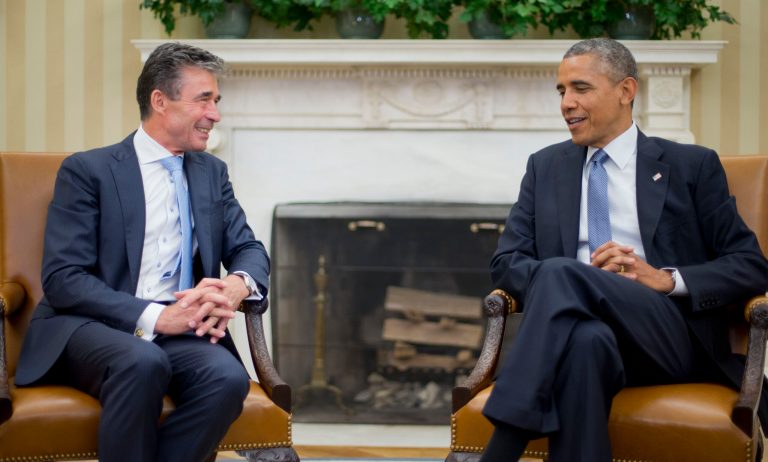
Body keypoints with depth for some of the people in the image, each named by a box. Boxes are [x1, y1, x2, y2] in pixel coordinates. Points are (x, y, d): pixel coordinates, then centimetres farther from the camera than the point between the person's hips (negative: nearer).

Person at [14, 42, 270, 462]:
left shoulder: (212, 172, 17)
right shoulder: (87, 171, 0)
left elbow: (249, 250, 13)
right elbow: (62, 279, -9)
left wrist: (237, 286, -13)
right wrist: (155, 317, -21)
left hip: (181, 331, 4)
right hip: (89, 328, -4)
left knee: (229, 378, -30)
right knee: (143, 362, -38)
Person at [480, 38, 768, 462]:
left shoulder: (692, 166, 13)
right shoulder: (545, 168, 22)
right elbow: (506, 264, 11)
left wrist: (666, 279, -11)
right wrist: (588, 278, -9)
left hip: (672, 339, -1)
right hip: (589, 332, 2)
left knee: (560, 274, -31)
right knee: (586, 339, -38)